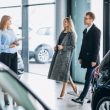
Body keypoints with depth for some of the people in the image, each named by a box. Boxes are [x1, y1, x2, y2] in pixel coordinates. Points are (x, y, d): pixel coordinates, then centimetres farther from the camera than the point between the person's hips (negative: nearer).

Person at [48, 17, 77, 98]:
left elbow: (73, 46, -11)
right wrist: (56, 47, 5)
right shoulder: (62, 32, 14)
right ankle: (73, 86, 25)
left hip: (66, 55, -8)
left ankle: (62, 93, 4)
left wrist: (63, 47, -18)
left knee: (65, 72, -3)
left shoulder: (71, 34, -7)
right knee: (62, 72, 10)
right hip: (59, 54, 8)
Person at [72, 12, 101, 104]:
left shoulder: (96, 31, -10)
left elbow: (97, 46, -14)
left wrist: (94, 60, -18)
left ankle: (81, 98, -10)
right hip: (86, 58, 8)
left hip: (92, 59, -8)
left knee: (88, 79, -8)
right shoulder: (85, 30, 14)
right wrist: (81, 57, 11)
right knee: (94, 79, 13)